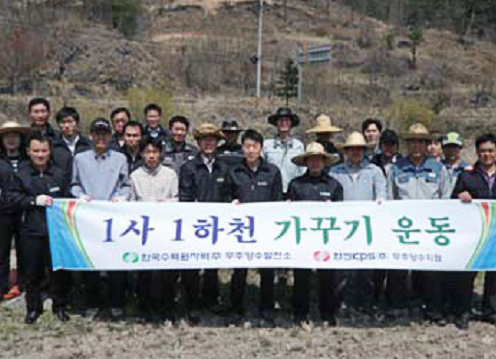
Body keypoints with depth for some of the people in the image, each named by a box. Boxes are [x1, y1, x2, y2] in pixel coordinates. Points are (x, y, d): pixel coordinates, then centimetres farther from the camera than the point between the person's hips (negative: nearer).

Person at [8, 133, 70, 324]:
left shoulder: (59, 174, 5)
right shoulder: (21, 174, 4)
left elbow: (68, 198, 10)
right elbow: (12, 197, -2)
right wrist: (35, 200, -11)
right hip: (31, 231, 0)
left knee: (58, 270, 6)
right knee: (33, 272, 8)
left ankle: (59, 306, 21)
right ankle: (33, 308, 23)